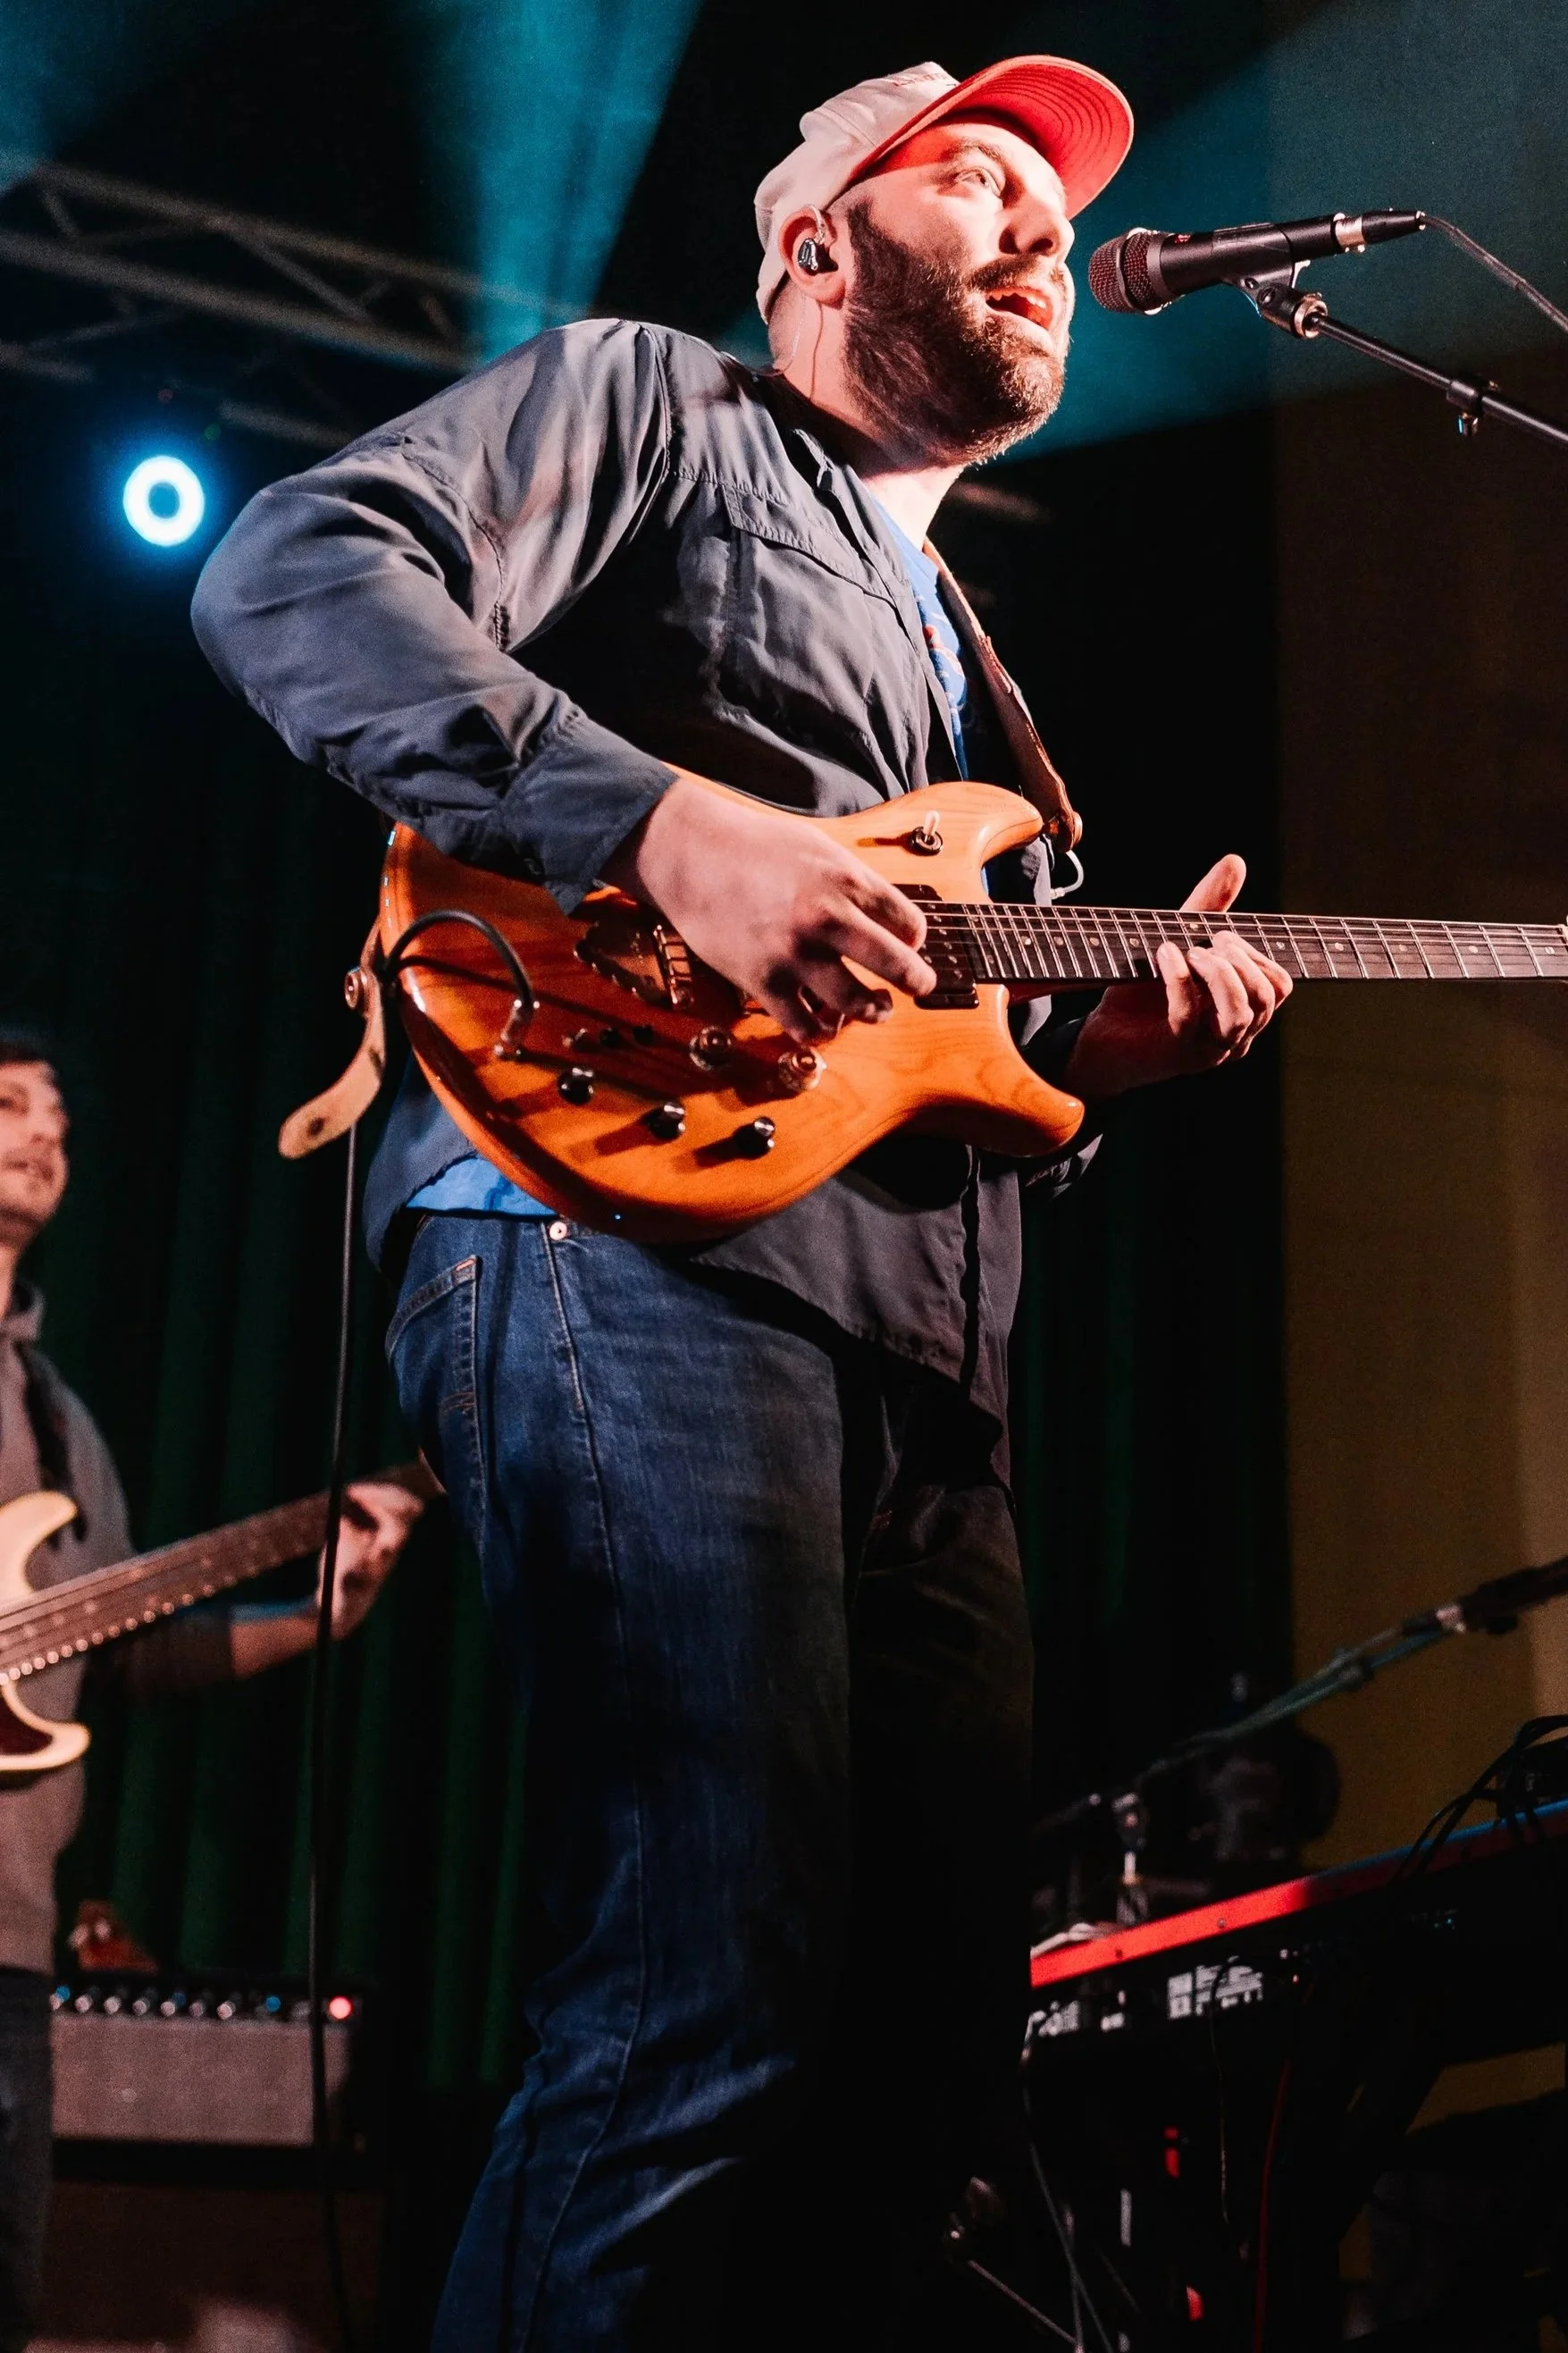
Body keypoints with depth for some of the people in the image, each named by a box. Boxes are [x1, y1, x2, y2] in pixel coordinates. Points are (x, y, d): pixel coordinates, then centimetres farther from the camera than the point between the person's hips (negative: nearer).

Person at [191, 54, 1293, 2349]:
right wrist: (673, 822, -16)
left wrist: (1101, 1049, 11)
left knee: (936, 2064, 6)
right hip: (633, 1224, -9)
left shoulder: (961, 661, 35)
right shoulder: (646, 398, 12)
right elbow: (298, 570, -6)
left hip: (927, 1365, 9)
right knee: (708, 2032, -20)